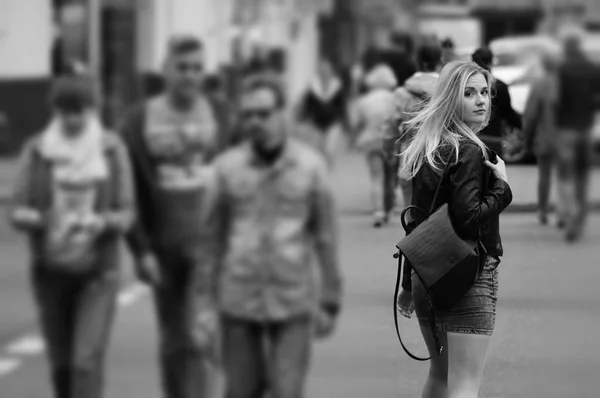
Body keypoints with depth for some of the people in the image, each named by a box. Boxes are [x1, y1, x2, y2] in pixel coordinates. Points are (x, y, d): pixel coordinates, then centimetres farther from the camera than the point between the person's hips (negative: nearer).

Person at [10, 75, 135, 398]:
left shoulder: (111, 149, -4)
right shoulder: (37, 150, -2)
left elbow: (127, 213, -3)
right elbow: (17, 212, -4)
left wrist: (103, 222, -25)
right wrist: (43, 219, -25)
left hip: (98, 271, -2)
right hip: (51, 271, 2)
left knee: (87, 362, -12)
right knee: (61, 363, 9)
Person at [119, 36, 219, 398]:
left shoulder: (219, 114, 4)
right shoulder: (141, 121, -1)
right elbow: (130, 194, -1)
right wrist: (141, 250, -7)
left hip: (210, 243, 0)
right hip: (164, 246, 0)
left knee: (202, 337, -10)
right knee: (175, 343, 11)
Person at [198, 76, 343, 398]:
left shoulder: (311, 165, -1)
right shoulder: (227, 166, 1)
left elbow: (326, 237, 3)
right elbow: (212, 237, 7)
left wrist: (330, 303, 3)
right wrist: (205, 301, 5)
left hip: (293, 301, -1)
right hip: (239, 301, 1)